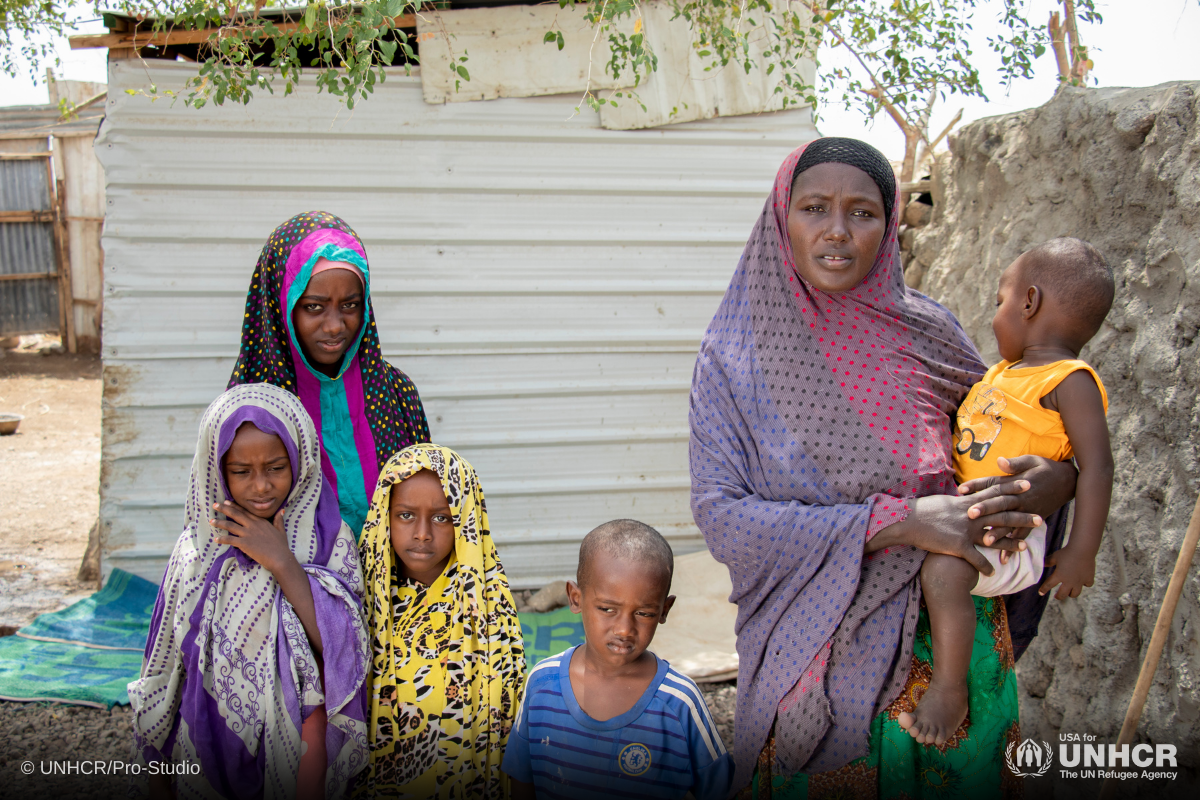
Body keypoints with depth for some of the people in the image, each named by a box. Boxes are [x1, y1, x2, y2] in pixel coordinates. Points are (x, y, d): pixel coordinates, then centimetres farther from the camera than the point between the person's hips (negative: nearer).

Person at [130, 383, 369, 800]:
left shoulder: (329, 539, -11)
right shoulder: (197, 546, -5)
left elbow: (343, 649, -21)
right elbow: (165, 669, 3)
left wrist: (281, 563, -25)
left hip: (298, 748, -2)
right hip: (208, 745, 2)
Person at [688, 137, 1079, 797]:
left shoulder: (925, 331, -2)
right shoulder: (736, 355, -7)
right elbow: (721, 517, -16)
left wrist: (1058, 476, -12)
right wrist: (895, 521, -24)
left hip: (946, 638, 2)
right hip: (811, 652, -2)